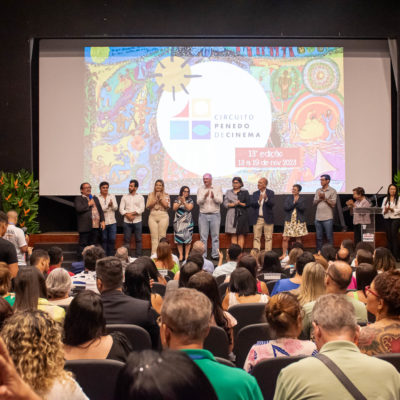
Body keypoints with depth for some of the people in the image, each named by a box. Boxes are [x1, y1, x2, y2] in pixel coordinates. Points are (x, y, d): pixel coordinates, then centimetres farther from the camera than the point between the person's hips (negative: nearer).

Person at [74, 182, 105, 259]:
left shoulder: (95, 198, 21)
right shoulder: (78, 199, 1)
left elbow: (100, 210, 19)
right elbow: (79, 209, -16)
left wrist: (102, 221, 8)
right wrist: (89, 204, -8)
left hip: (96, 226, 6)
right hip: (85, 227, -6)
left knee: (94, 245, 9)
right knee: (83, 245, -3)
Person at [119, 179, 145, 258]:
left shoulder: (140, 197, 5)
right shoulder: (124, 197, 9)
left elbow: (142, 209, -6)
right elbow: (121, 209, 1)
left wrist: (132, 213, -14)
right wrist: (128, 215, -13)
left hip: (137, 221, -1)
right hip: (127, 221, 1)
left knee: (138, 239, 2)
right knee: (126, 239, 1)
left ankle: (139, 256, 8)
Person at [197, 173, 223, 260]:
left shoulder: (218, 188, 5)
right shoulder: (200, 189, 7)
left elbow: (220, 200, -7)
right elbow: (198, 202, -4)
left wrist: (214, 197, -28)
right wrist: (204, 196, -24)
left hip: (215, 214, 0)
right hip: (203, 215, 1)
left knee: (215, 236, 1)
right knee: (203, 236, 1)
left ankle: (215, 255, 8)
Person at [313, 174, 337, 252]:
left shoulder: (332, 191, -1)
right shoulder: (318, 190, 14)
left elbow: (333, 204, -7)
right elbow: (314, 203, 11)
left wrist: (325, 198, -13)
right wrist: (319, 198, -7)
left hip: (327, 218, -5)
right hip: (318, 218, 5)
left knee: (329, 237, -2)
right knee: (319, 237, 8)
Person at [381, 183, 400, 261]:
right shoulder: (385, 199, 17)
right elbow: (382, 209, 13)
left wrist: (391, 209, -19)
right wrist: (385, 211, -8)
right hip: (387, 219, 5)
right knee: (388, 236, 3)